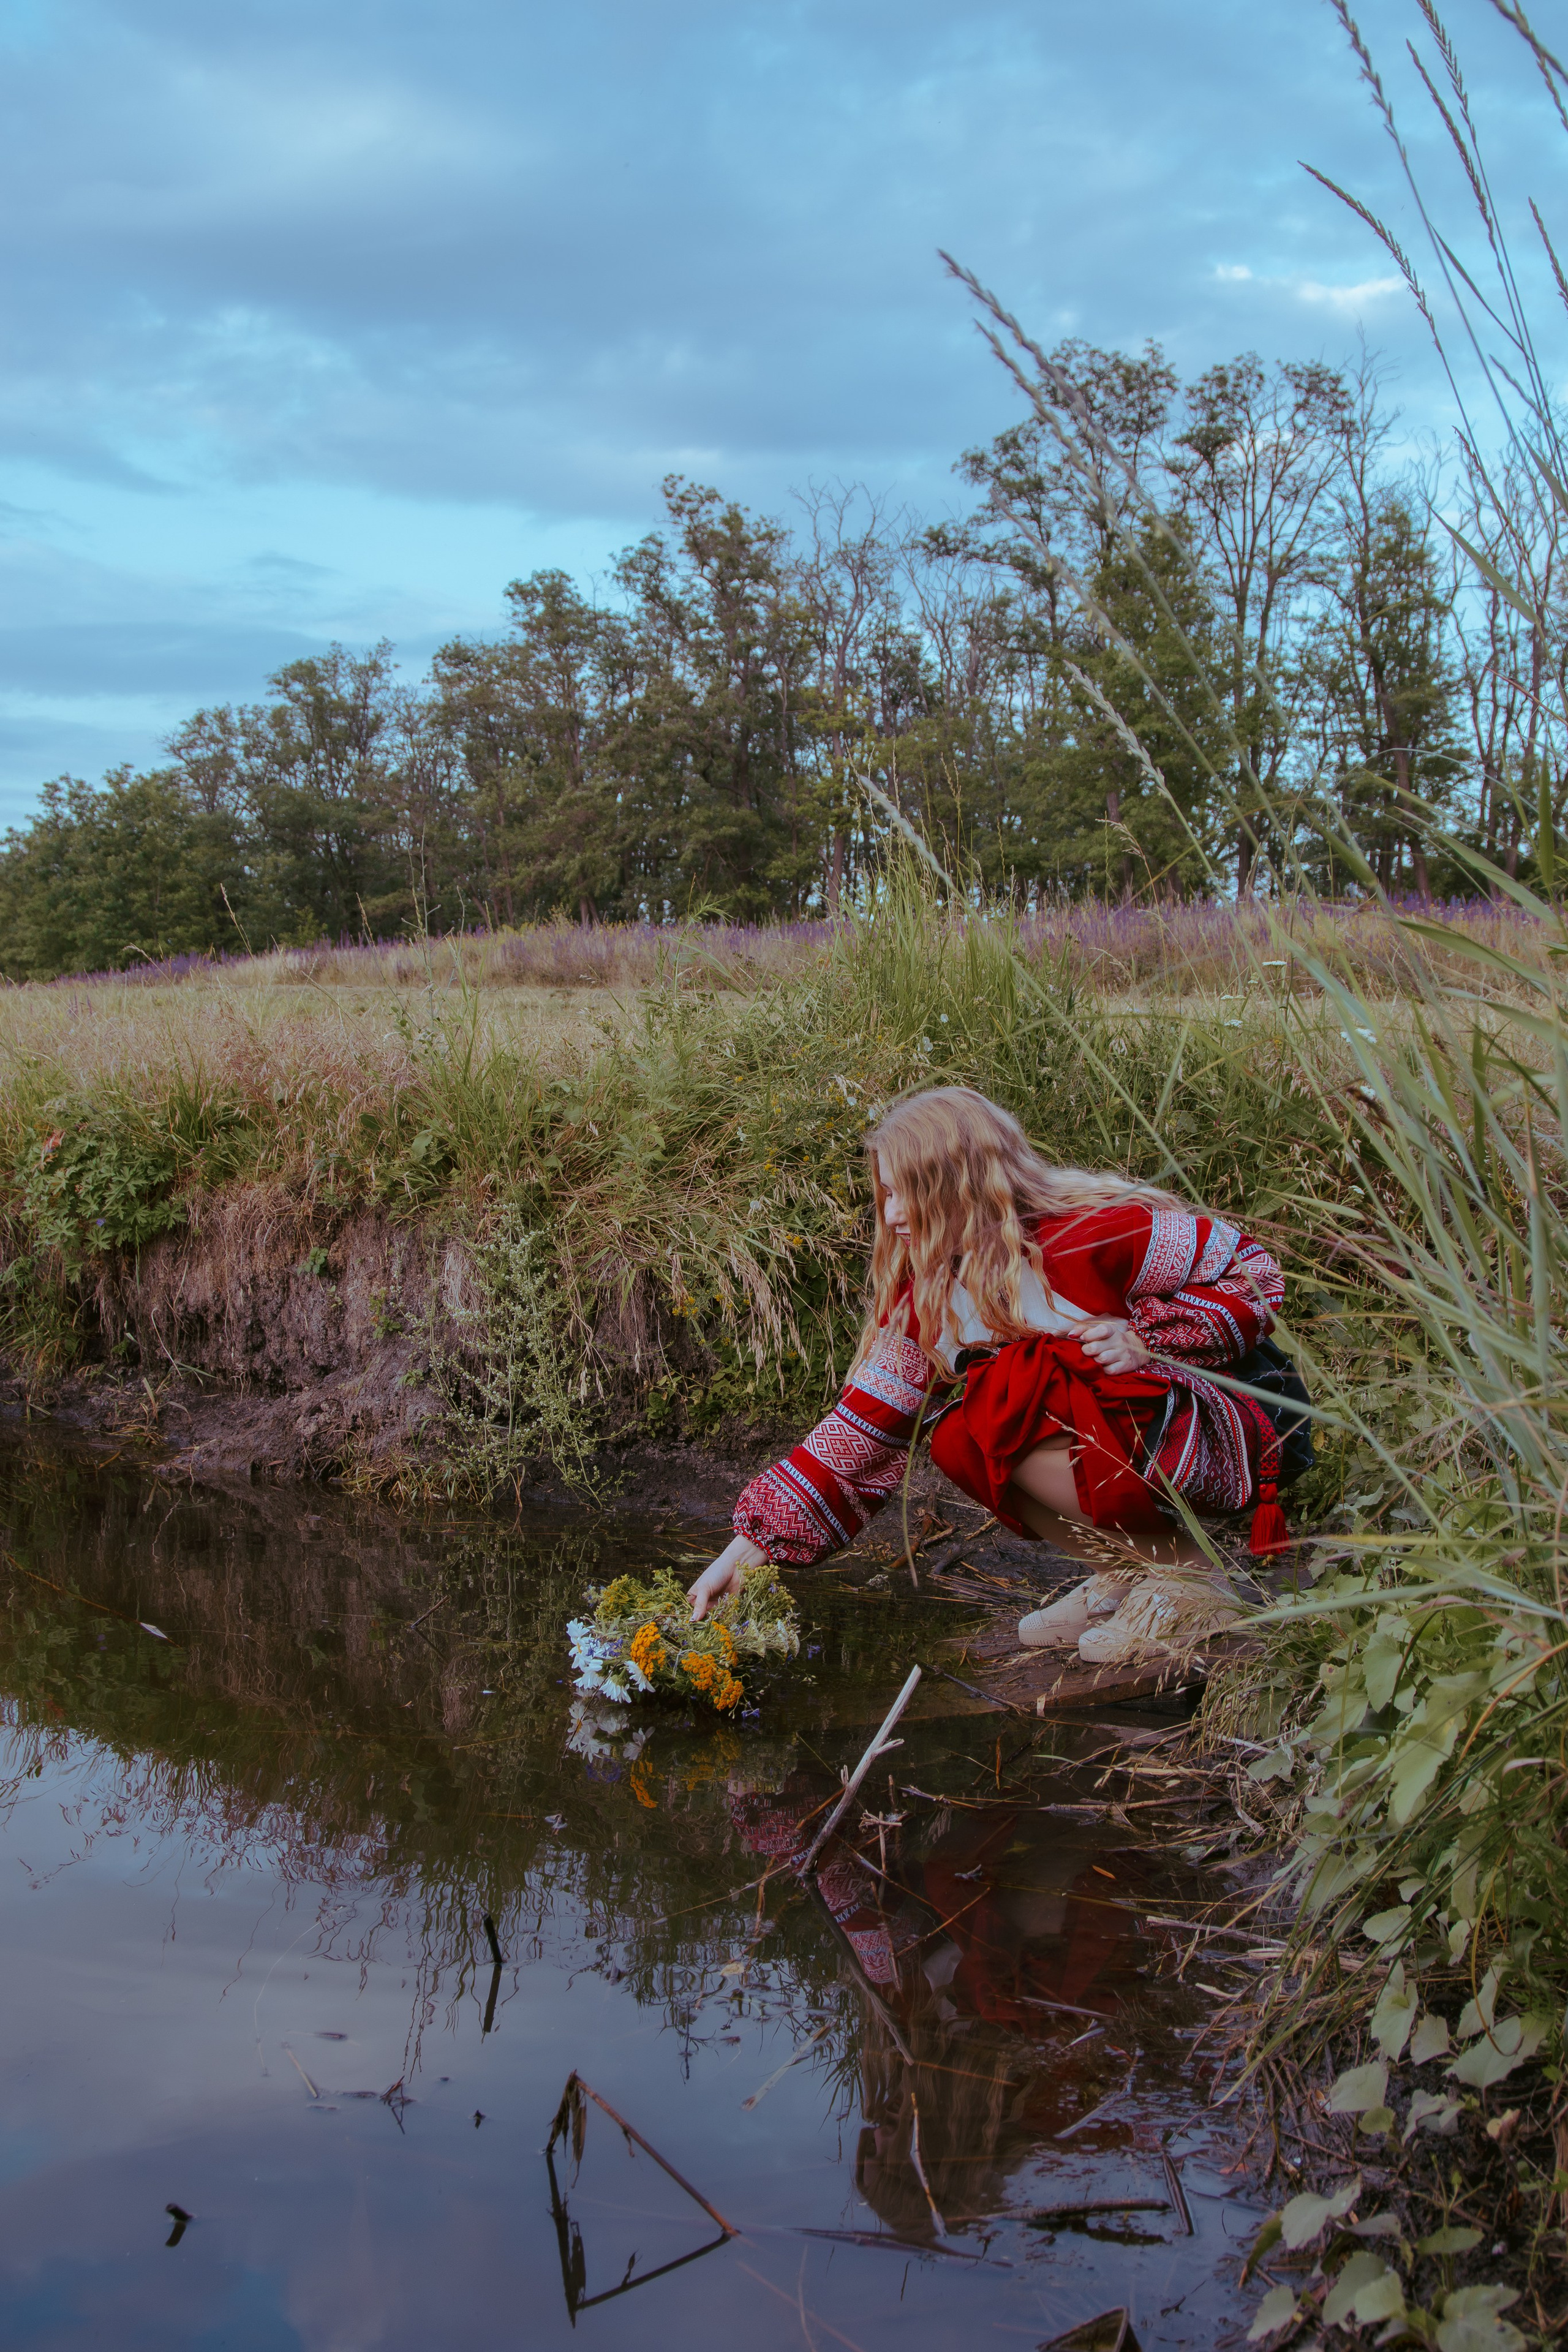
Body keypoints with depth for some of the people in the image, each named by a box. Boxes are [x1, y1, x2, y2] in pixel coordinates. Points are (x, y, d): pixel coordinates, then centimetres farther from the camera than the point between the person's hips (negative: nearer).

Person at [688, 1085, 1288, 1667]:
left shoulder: (1096, 1232, -20)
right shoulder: (926, 1299, -3)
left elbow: (1255, 1274, -11)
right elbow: (862, 1429, -4)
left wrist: (1144, 1339, -25)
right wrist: (744, 1553, -9)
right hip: (1110, 1456, 6)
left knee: (1008, 1403, -28)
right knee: (953, 1439, -18)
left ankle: (1190, 1581, -14)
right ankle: (1120, 1579, -3)